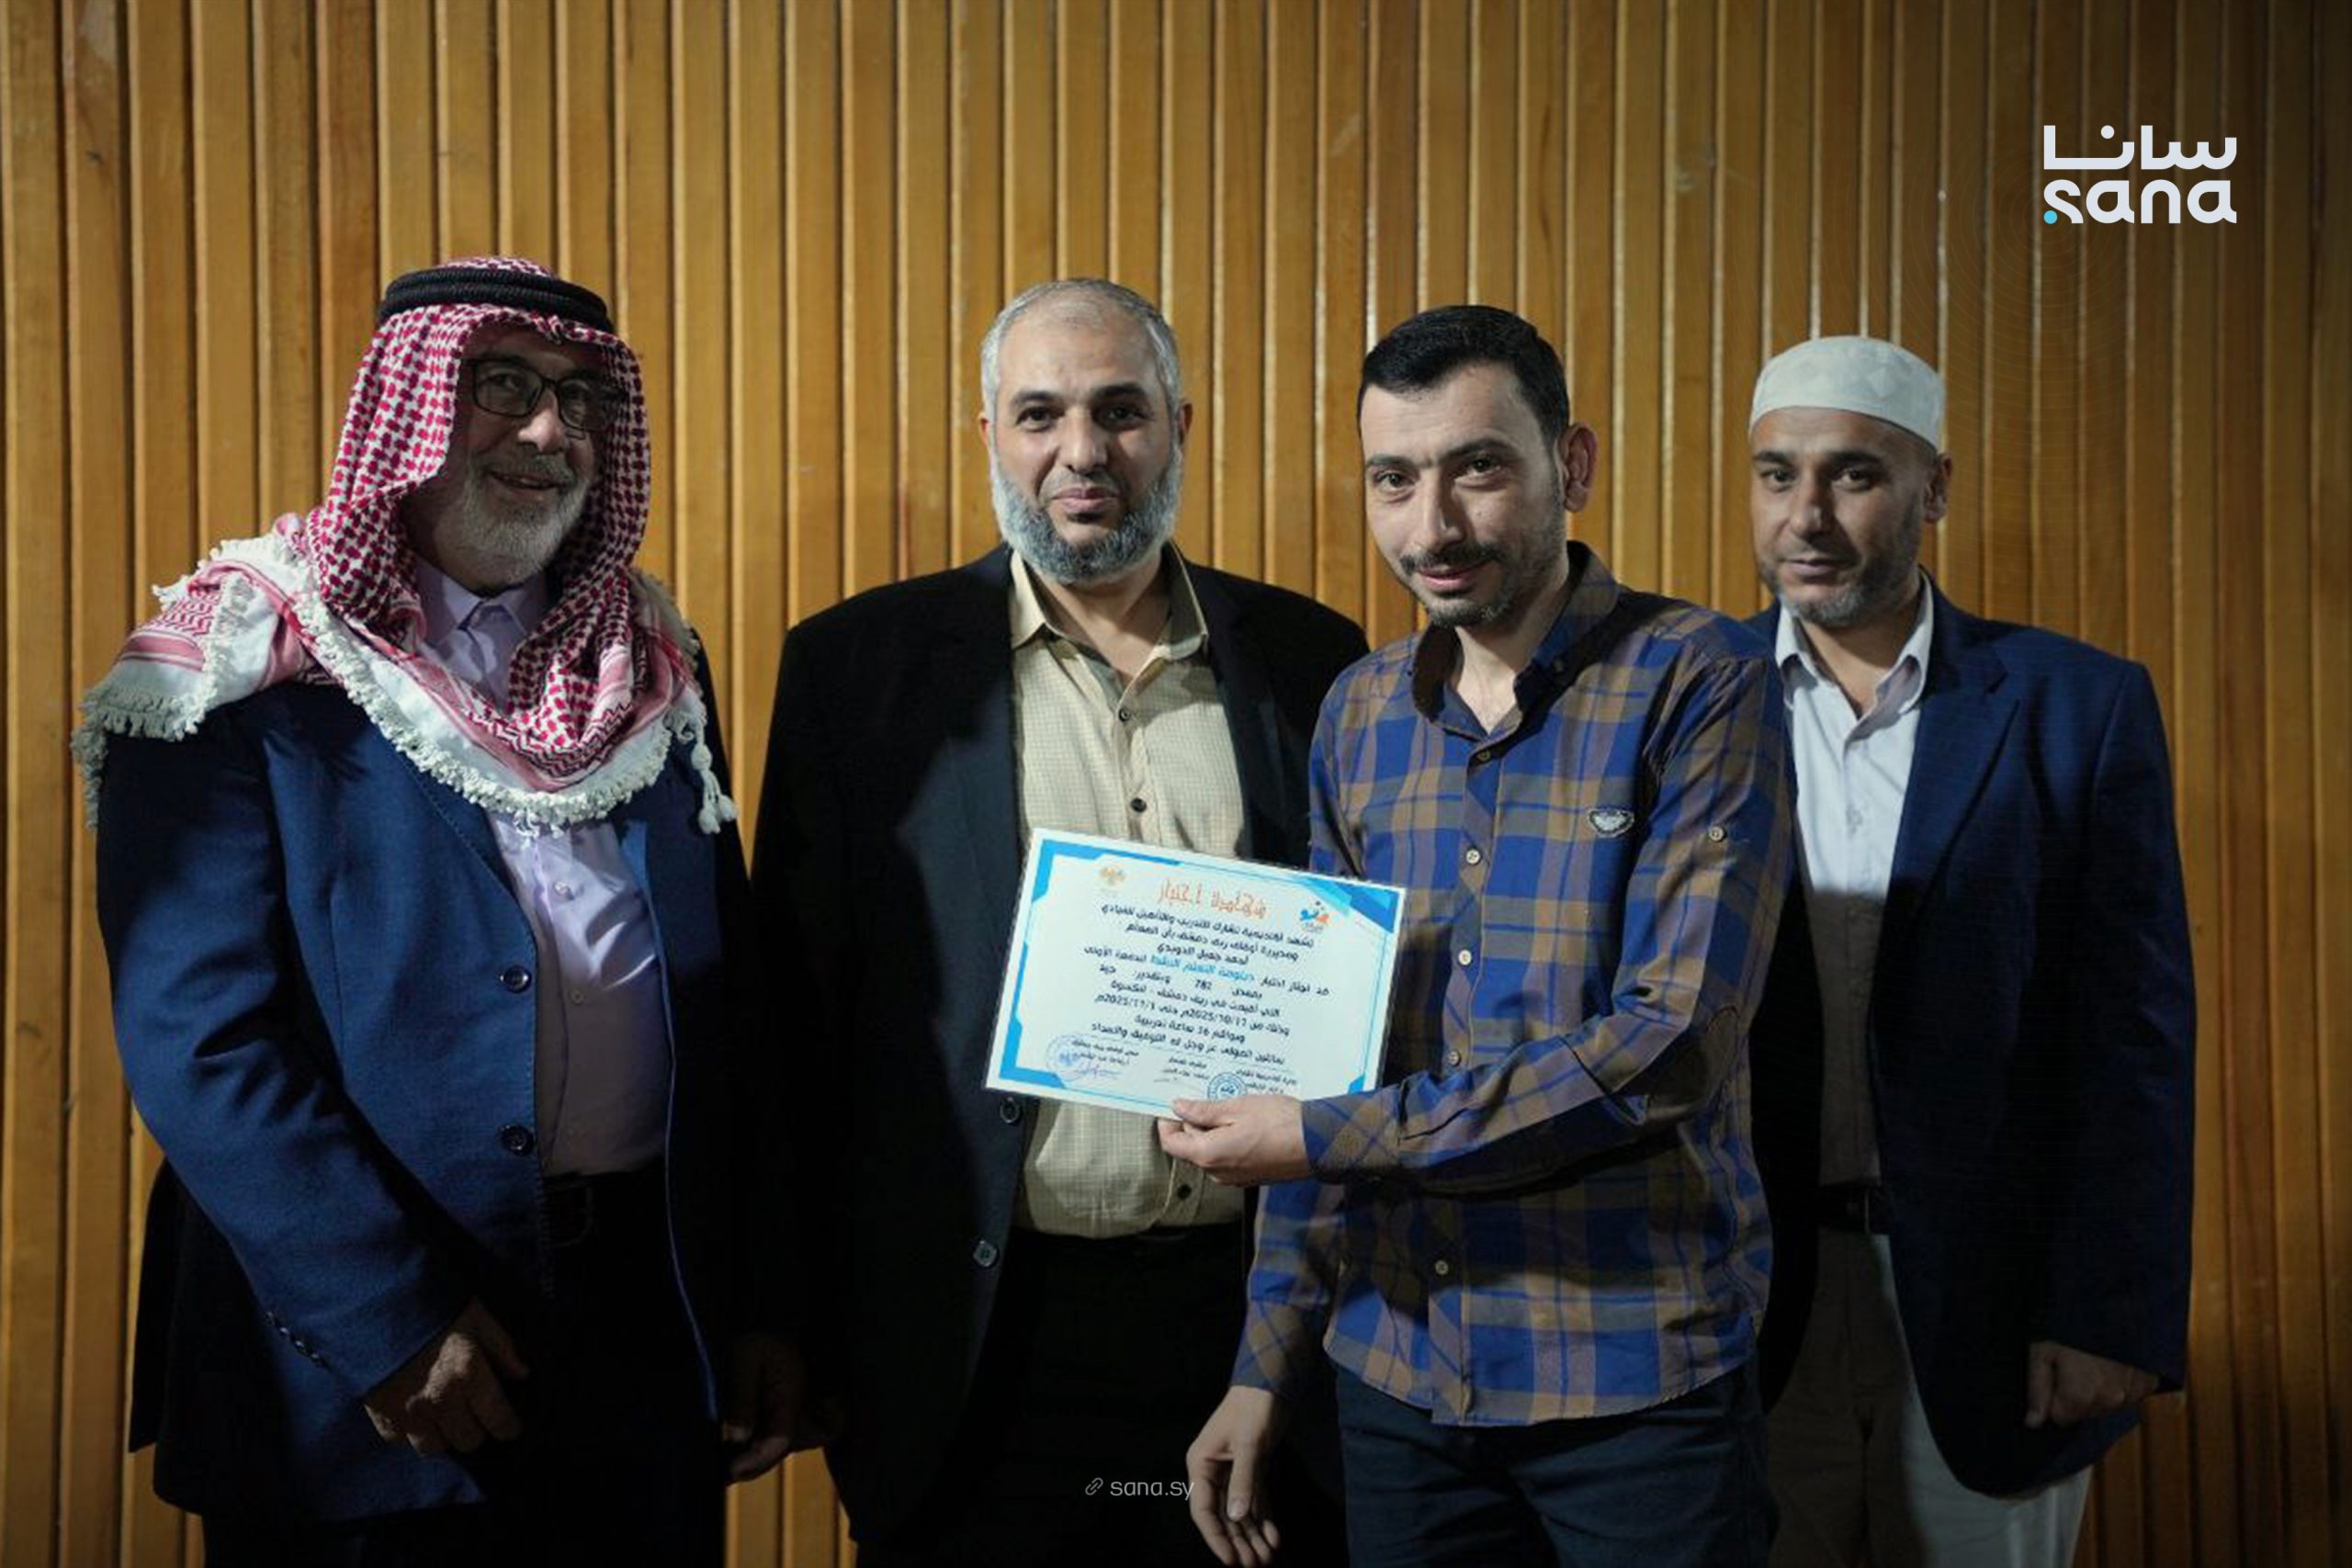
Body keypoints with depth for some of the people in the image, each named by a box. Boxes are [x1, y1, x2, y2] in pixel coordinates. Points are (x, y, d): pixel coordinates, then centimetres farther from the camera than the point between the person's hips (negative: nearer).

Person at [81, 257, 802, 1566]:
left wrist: (759, 1301, 5)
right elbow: (196, 1038, -14)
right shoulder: (249, 676, -7)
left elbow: (728, 1003, 9)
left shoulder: (656, 672, 8)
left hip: (647, 1339, 5)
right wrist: (389, 1322, -17)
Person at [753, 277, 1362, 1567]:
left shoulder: (1307, 661, 5)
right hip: (980, 1331, -2)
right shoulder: (864, 665, 0)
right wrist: (798, 1325, -2)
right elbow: (799, 997, 0)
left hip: (1250, 1308, 2)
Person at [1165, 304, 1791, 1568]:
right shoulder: (1361, 716, 6)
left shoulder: (1697, 685, -10)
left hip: (1637, 1371, -4)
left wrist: (1331, 1141, -17)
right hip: (1395, 1369, 5)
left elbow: (1673, 1042, -18)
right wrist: (1270, 1358, 8)